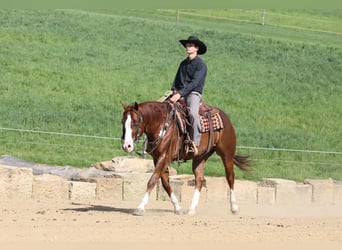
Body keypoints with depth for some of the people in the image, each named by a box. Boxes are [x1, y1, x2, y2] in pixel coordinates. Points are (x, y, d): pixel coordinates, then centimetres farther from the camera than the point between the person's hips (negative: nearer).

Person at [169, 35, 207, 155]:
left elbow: (194, 83, -15)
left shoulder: (201, 64, -4)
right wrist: (174, 91, 3)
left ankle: (195, 143, -34)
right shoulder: (183, 64, 18)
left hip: (194, 94, -7)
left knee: (193, 113, -35)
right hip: (180, 93, 7)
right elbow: (177, 80, 24)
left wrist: (180, 94, -23)